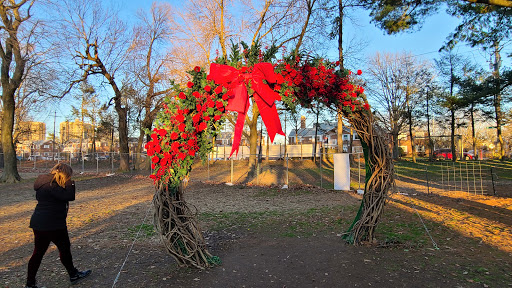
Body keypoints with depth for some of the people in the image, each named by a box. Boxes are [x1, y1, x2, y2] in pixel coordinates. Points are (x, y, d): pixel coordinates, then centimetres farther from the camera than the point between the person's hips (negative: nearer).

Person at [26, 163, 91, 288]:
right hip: (52, 225, -9)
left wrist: (68, 185, 6)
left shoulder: (45, 182, 10)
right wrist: (71, 184, -10)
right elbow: (69, 196, -25)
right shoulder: (52, 185, -21)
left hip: (39, 223, 9)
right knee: (64, 248, 8)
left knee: (38, 252, 14)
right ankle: (73, 275, 24)